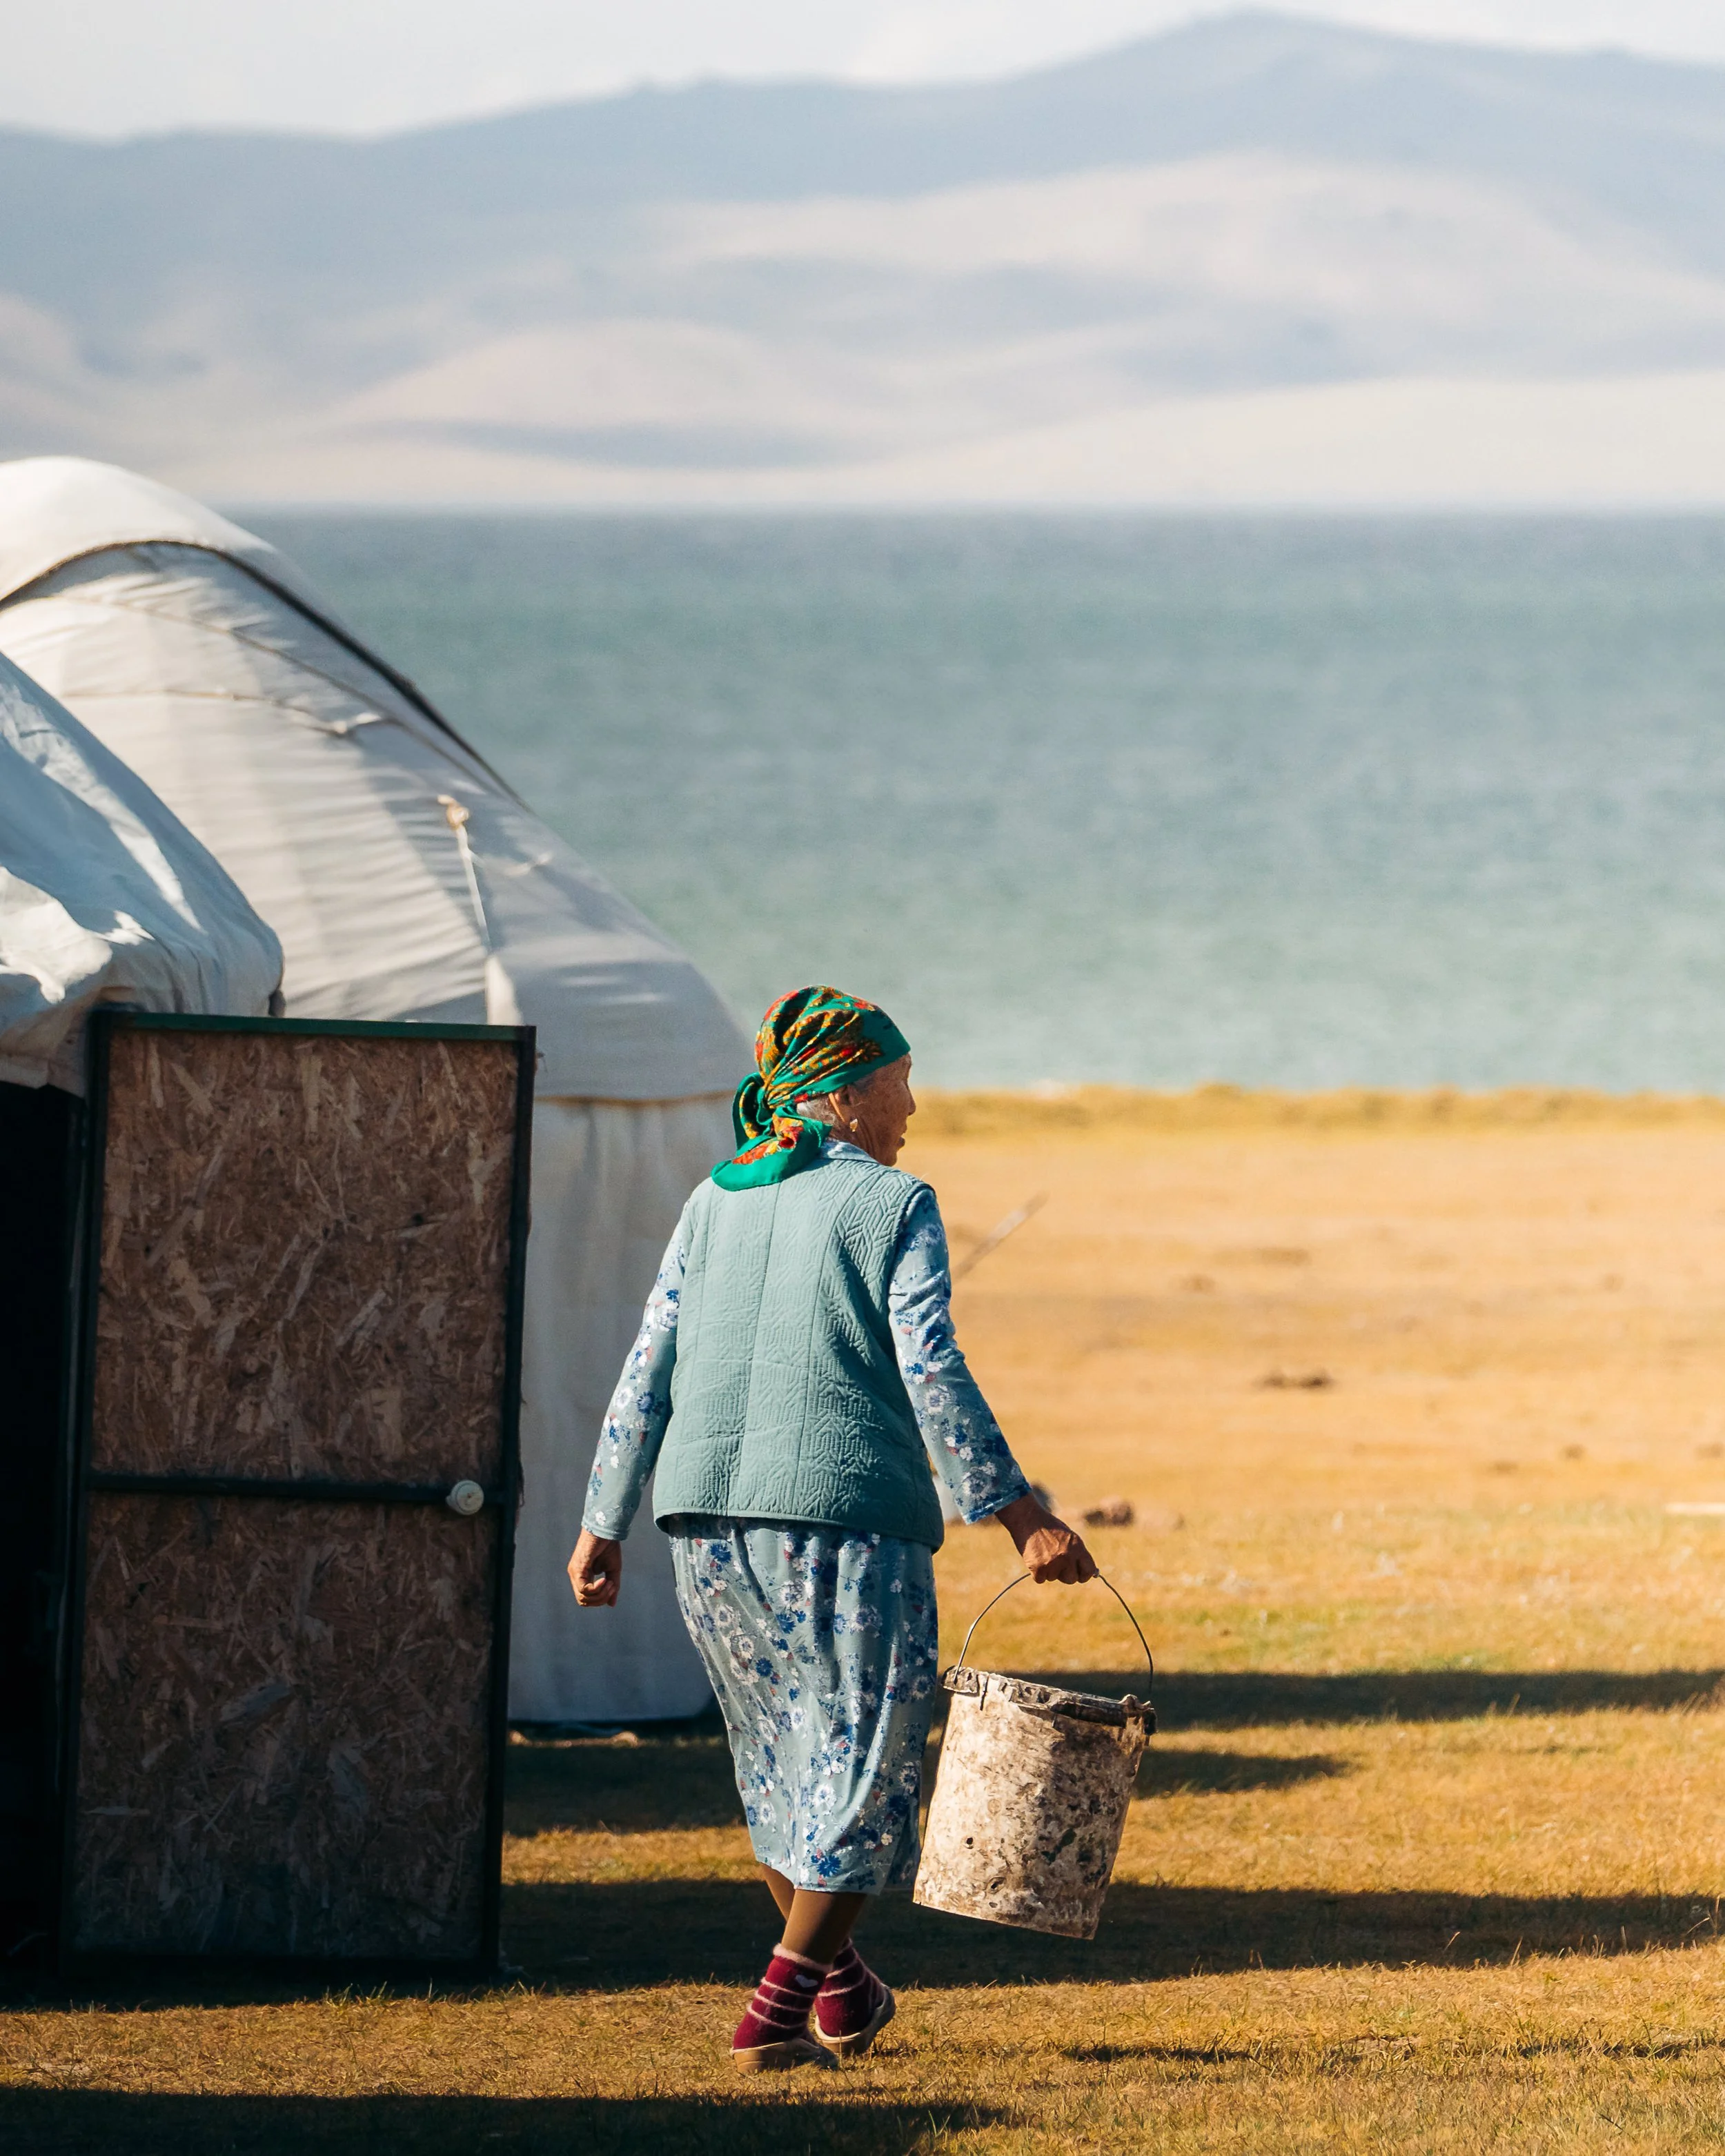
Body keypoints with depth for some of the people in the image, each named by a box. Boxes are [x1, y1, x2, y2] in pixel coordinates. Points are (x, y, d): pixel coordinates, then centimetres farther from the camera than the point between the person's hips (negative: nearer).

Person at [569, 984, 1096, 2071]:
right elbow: (932, 1376, -11)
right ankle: (779, 2009, -5)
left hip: (709, 1518, 6)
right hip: (847, 1511, -6)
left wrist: (607, 1523, 18)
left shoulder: (713, 1206, 14)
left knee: (781, 1748, 20)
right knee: (863, 1762, 3)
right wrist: (1018, 1512, -9)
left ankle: (838, 1983, 33)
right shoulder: (896, 1205, -2)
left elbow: (648, 1375, 12)